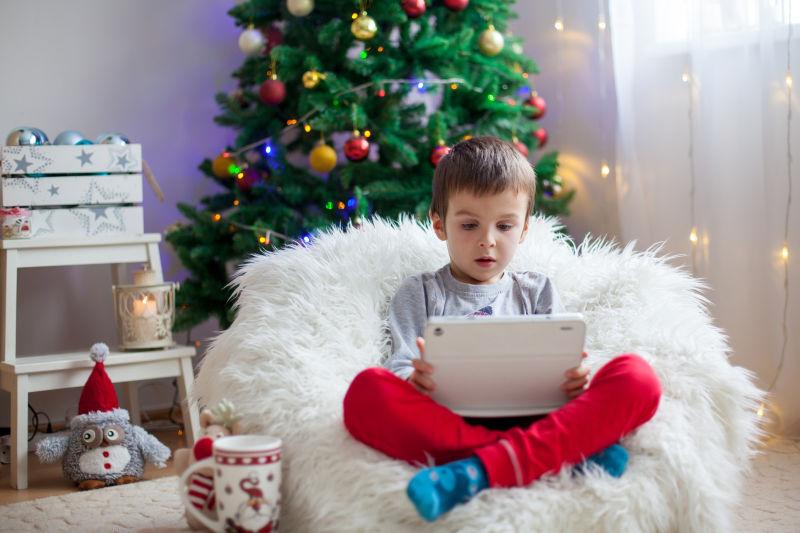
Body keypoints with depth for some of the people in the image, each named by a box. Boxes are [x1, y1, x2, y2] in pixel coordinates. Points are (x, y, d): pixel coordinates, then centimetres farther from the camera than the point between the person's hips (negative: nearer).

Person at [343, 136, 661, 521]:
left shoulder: (537, 292, 26)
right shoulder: (418, 294, 21)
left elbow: (557, 375, 16)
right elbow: (401, 369, 8)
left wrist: (572, 381, -10)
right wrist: (414, 381, -17)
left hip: (536, 424, 2)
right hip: (449, 426, -1)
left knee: (636, 377, -23)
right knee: (367, 391, -32)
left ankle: (478, 471, -40)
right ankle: (565, 455, -35)